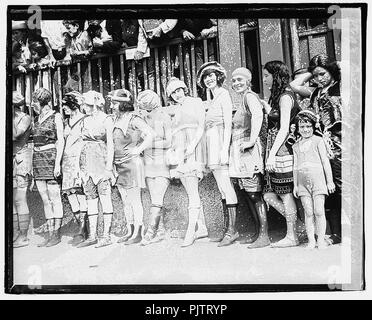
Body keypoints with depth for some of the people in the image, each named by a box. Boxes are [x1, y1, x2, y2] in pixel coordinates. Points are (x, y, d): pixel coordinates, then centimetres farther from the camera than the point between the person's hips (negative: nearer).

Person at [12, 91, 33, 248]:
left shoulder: (25, 118, -5)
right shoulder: (10, 118, 15)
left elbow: (15, 135, -19)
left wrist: (11, 116, -13)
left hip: (21, 160, -7)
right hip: (10, 160, 7)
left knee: (19, 199, -8)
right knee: (11, 199, 8)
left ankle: (23, 236, -1)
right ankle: (15, 234, 16)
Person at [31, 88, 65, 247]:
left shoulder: (56, 117, -3)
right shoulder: (38, 119, 17)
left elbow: (60, 140, -8)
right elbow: (36, 141, 18)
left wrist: (57, 163, -16)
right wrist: (33, 164, 13)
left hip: (51, 158, -7)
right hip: (37, 160, 7)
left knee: (54, 198, -3)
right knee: (45, 200, 7)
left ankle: (56, 234, 4)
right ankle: (50, 233, 12)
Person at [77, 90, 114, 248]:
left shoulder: (106, 120, -2)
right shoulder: (85, 121, 16)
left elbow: (110, 144, -6)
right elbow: (83, 143, 17)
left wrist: (109, 166, -12)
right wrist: (80, 166, 12)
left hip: (101, 160, -6)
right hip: (86, 162, 6)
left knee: (104, 198, -4)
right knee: (90, 199, 6)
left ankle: (106, 235, 0)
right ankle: (92, 236, 10)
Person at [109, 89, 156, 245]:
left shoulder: (133, 118, -9)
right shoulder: (117, 120, 13)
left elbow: (151, 134, -18)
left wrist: (138, 150, -16)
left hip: (132, 162, -8)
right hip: (119, 165, 8)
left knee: (135, 200, -3)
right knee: (125, 201, 11)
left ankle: (138, 233, 3)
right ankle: (130, 231, 19)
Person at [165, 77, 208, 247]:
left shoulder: (196, 102, 7)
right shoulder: (172, 110, 21)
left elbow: (202, 126, -1)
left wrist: (193, 144, -16)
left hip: (193, 150, -6)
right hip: (179, 152, 6)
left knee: (192, 192, -13)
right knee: (191, 192, 6)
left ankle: (191, 232, -16)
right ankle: (202, 228, 13)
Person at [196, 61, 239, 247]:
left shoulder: (224, 94, -2)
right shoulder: (213, 100, 23)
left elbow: (228, 123, -11)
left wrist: (225, 148, -19)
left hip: (219, 141, -9)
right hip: (212, 144, 9)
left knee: (225, 186, -11)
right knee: (222, 187, 6)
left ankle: (232, 230, -10)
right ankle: (229, 229, 9)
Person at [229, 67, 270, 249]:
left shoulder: (250, 96, -7)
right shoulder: (243, 100, 22)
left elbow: (258, 114, -28)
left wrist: (252, 140, -30)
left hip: (249, 150, -10)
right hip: (239, 152, 10)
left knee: (255, 195, -8)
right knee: (250, 195, 10)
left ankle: (264, 237, -5)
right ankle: (259, 233, 17)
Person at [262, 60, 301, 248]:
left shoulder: (285, 97, -8)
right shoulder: (277, 97, 20)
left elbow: (284, 128, -15)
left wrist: (273, 153, -18)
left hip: (282, 149, -9)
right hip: (275, 151, 9)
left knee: (285, 193, -2)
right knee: (268, 195, 7)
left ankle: (292, 236, 8)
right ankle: (297, 222, 16)